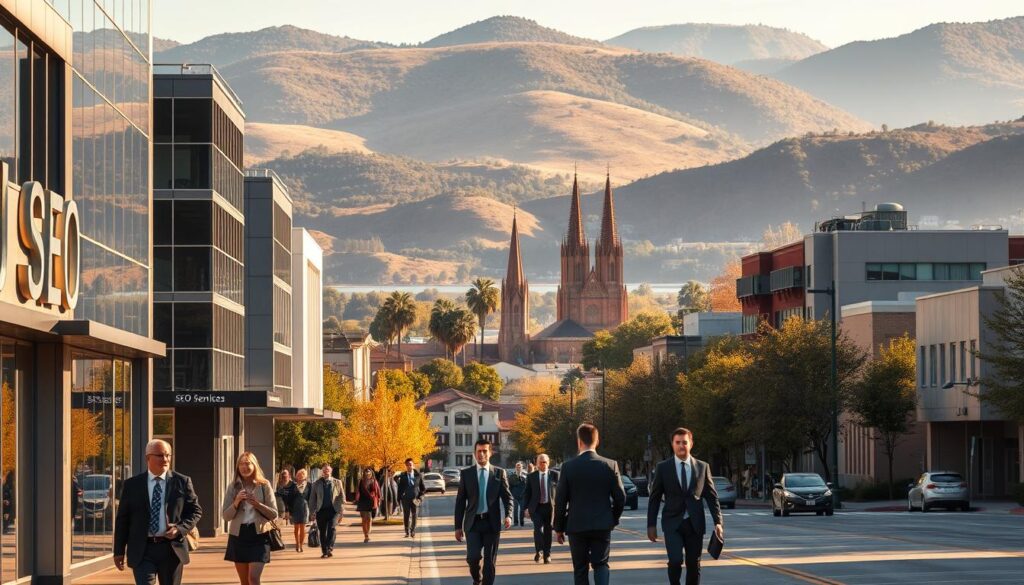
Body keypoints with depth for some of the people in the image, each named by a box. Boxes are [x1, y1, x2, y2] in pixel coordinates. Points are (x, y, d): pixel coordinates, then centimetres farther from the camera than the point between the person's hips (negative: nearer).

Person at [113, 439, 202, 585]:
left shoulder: (182, 482, 4)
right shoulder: (132, 484, 3)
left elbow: (195, 510, 7)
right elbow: (122, 519, 6)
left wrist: (180, 529, -12)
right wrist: (119, 551, 3)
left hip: (171, 549, 1)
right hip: (142, 551, -1)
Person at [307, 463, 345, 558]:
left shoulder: (337, 482, 10)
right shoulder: (316, 484, 11)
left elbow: (342, 498, 10)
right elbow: (312, 499, 12)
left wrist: (341, 512, 3)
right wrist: (312, 511, 4)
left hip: (333, 510, -2)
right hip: (321, 510, 2)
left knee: (331, 528, -20)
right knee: (322, 532, 2)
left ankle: (330, 548, -21)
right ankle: (324, 551, 9)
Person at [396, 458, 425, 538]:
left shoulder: (418, 475, 2)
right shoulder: (402, 476, 4)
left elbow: (423, 488, 8)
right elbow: (400, 488, 7)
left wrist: (420, 497, -3)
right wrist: (399, 499, 0)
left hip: (415, 499, 0)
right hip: (405, 499, 0)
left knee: (414, 516, 2)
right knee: (406, 516, 0)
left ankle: (413, 531, 13)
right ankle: (407, 532, 5)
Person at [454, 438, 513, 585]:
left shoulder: (499, 473, 5)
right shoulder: (466, 473, 5)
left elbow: (507, 496, 3)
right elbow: (460, 501, 6)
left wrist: (508, 515, -16)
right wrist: (458, 526, 3)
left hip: (492, 523, 0)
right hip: (473, 523, 0)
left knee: (490, 561, 2)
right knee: (473, 556, -13)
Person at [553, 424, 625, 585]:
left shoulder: (568, 466, -6)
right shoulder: (610, 465, -4)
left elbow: (560, 500, -4)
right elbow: (620, 497, -1)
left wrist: (559, 528, 7)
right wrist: (613, 519, 16)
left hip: (577, 526, 0)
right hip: (602, 526, 1)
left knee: (580, 570, 10)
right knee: (600, 564, 8)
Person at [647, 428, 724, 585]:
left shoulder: (702, 467, 6)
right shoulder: (663, 468, 2)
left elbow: (712, 497, 6)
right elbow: (654, 498, 4)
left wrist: (718, 522, -3)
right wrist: (651, 525, 0)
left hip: (695, 524, 2)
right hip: (673, 524, -2)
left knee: (694, 565, 4)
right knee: (675, 561, -18)